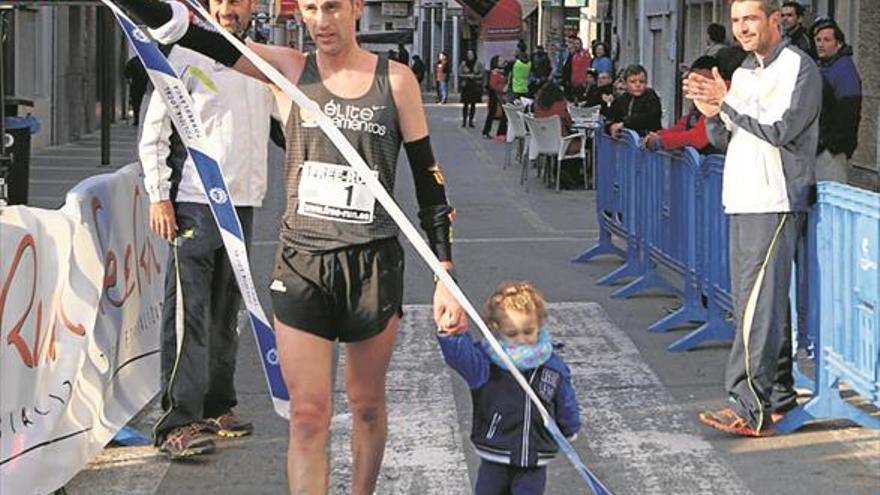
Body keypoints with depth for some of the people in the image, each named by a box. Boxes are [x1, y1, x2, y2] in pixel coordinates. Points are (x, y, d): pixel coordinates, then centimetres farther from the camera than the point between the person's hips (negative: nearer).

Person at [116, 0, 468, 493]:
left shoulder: (396, 79, 0)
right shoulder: (290, 69, 1)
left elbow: (428, 179, 3)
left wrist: (446, 276, -2)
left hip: (374, 265, 0)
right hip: (302, 263, 0)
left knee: (368, 405, 14)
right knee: (308, 416, -2)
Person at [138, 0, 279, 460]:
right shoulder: (187, 56, -2)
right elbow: (153, 134, -3)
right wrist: (159, 196, -10)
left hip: (243, 202, 6)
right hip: (195, 201, -6)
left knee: (225, 312, 12)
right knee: (188, 313, -11)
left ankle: (217, 407, 21)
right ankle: (179, 421, -13)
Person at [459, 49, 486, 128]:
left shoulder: (478, 64, 2)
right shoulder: (463, 64, 4)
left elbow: (482, 74, -1)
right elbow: (459, 75, 2)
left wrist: (474, 76, -14)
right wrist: (467, 76, -13)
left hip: (475, 87, 0)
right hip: (466, 86, 0)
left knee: (473, 104, 2)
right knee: (465, 104, -4)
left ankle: (471, 121, 7)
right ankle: (464, 120, -1)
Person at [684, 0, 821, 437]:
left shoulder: (799, 68, -6)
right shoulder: (744, 72, 19)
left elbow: (780, 130, -17)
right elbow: (725, 140, 19)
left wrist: (726, 103, -15)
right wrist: (712, 113, -1)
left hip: (776, 202, -9)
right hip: (742, 202, 9)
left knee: (759, 303, -14)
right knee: (751, 302, 10)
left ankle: (749, 407, -17)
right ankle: (779, 393, 19)